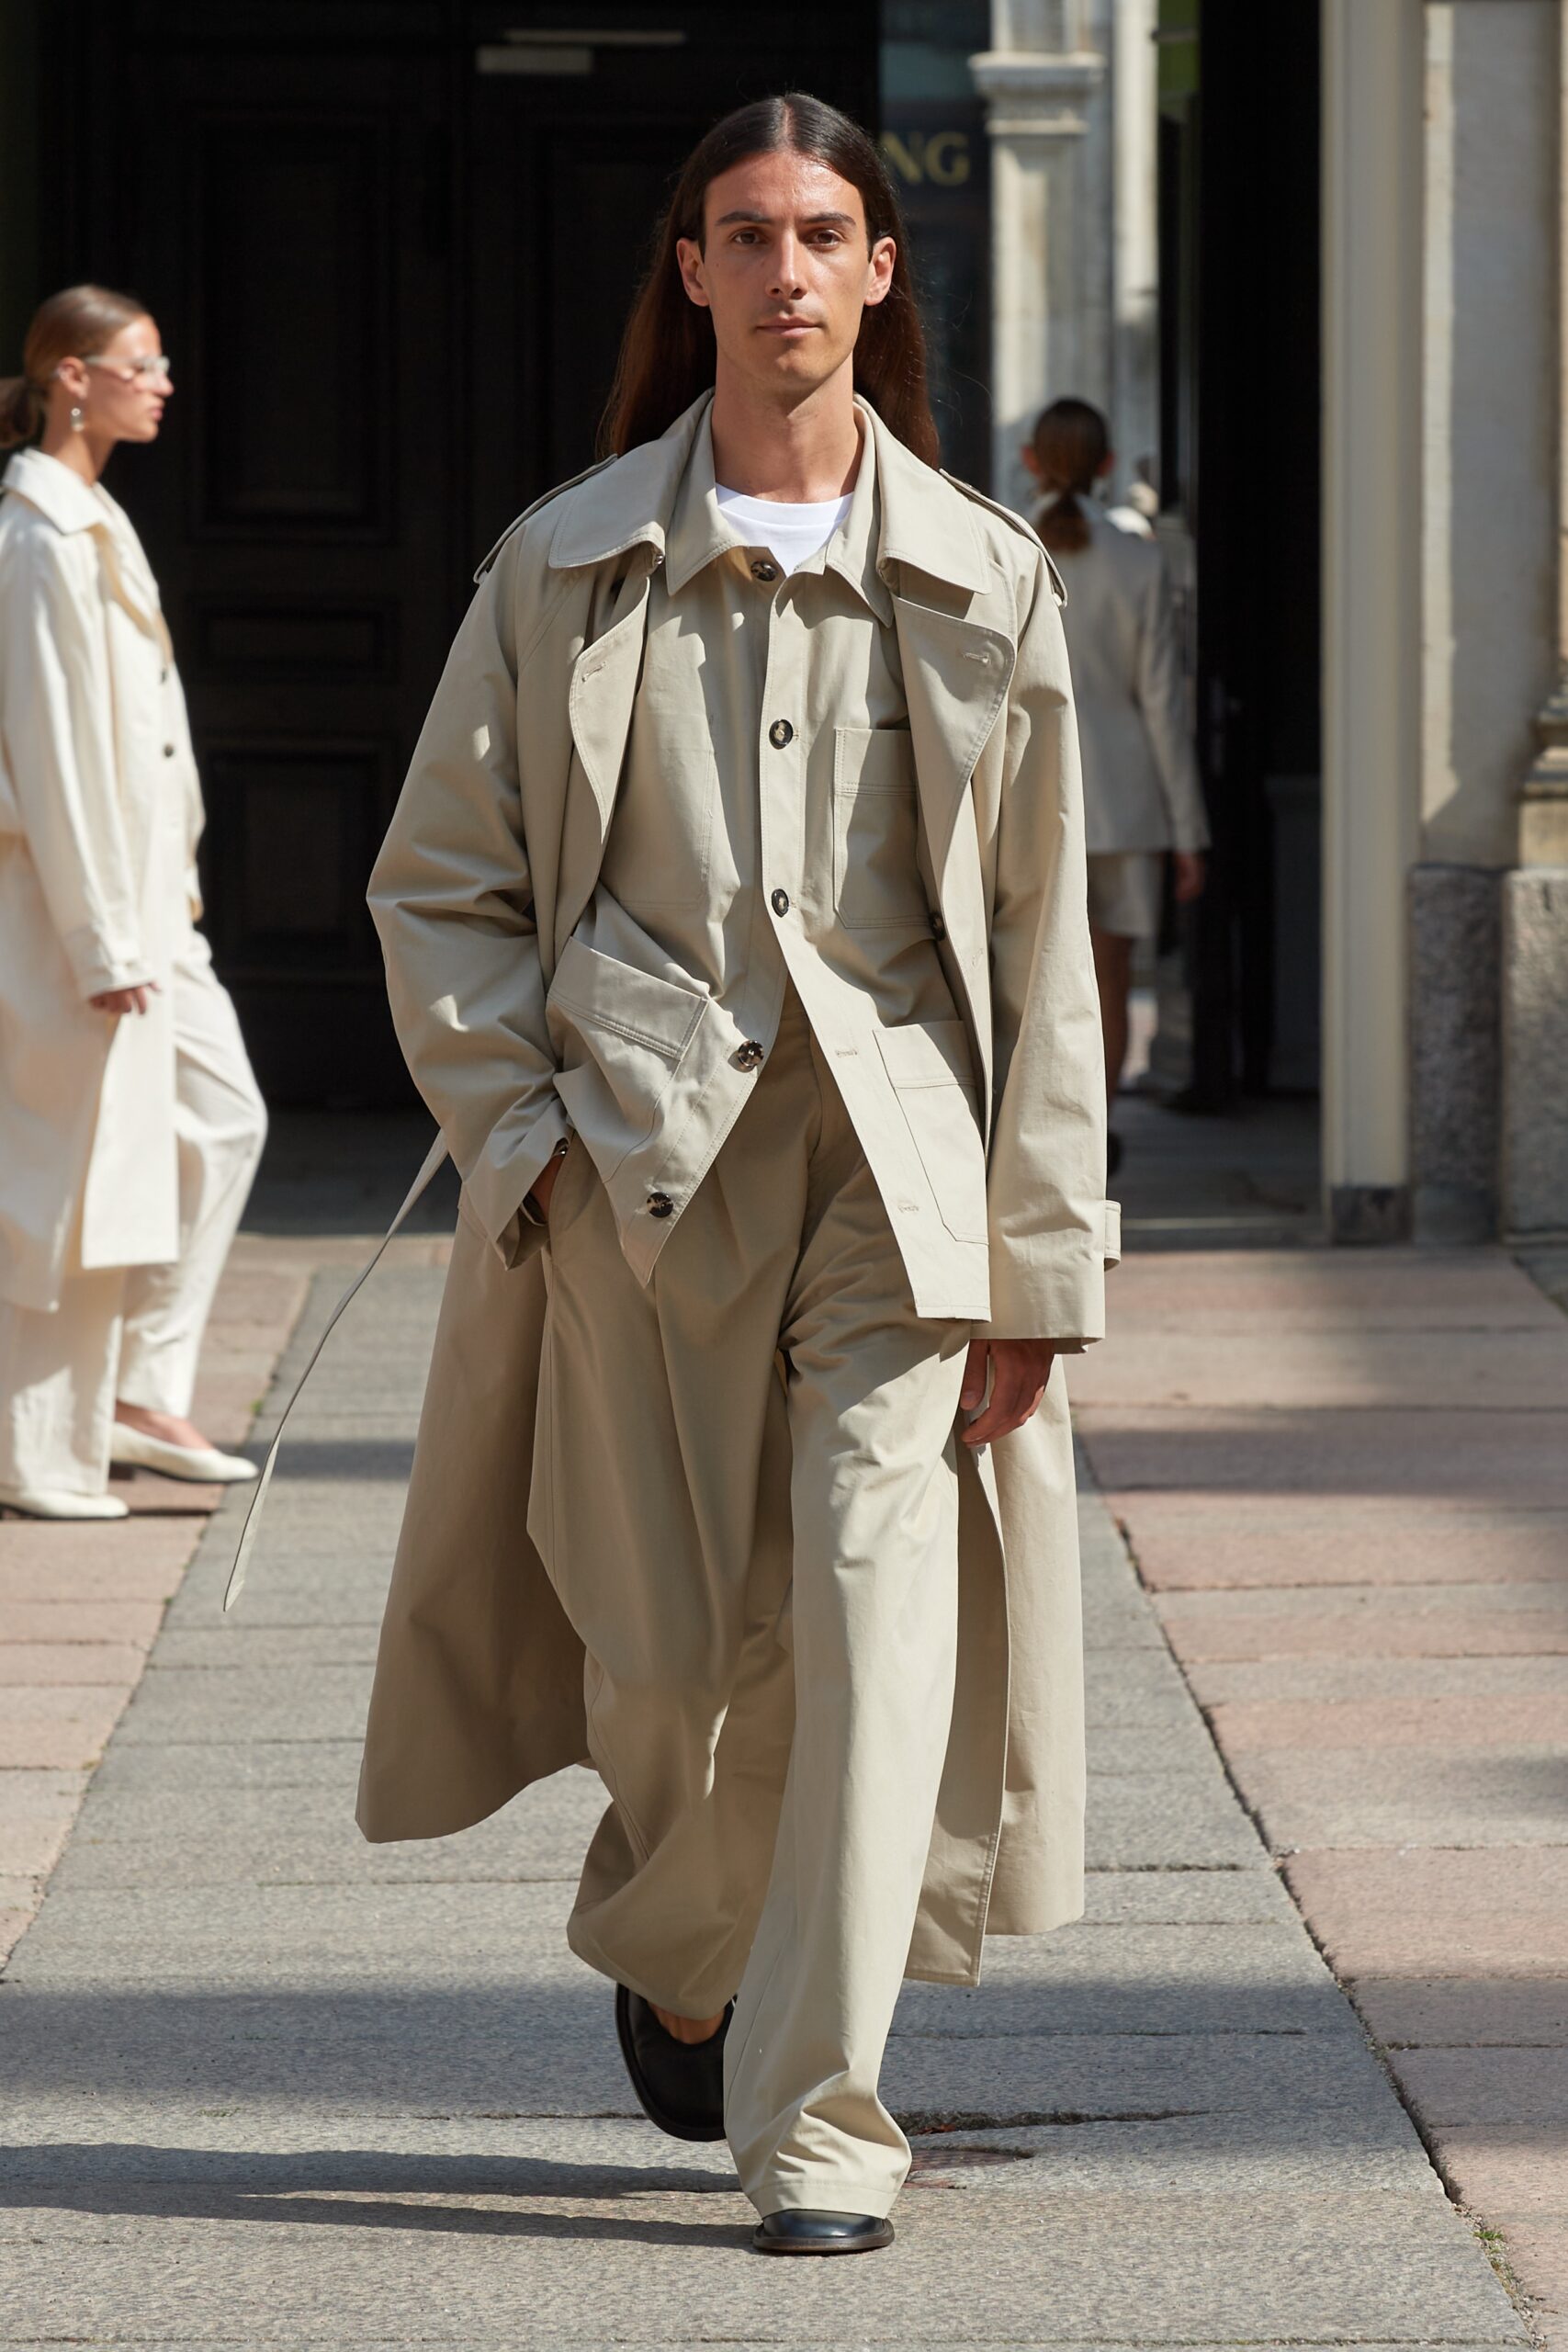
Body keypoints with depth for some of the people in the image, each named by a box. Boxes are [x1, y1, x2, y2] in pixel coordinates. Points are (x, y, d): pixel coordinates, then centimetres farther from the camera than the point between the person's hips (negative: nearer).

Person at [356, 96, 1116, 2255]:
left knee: (877, 1611, -12)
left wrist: (1037, 1261, 2)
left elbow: (1038, 939, 6)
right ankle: (677, 1948, 38)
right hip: (639, 1160, 0)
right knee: (679, 1647, 5)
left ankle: (820, 2122, -6)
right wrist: (526, 1136, -3)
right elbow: (438, 884, 10)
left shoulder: (980, 580, 5)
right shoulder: (565, 569, 5)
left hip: (895, 1161, 0)